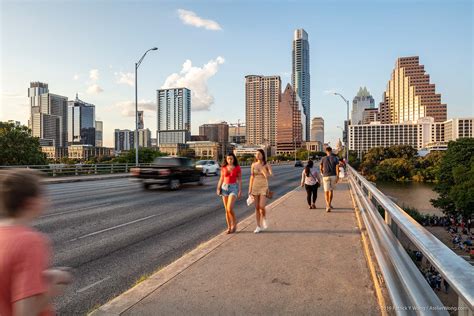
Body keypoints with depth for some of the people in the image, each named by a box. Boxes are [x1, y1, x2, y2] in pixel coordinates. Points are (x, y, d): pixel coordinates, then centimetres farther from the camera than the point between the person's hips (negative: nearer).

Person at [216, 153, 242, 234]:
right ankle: (229, 227, 15)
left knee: (230, 208, -16)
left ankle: (234, 224, 7)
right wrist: (218, 188, 2)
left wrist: (240, 191, -7)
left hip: (233, 188, -3)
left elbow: (239, 180, -1)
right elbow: (221, 179, 11)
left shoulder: (237, 168, -3)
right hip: (225, 187, 4)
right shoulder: (223, 168, 6)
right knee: (226, 210, 5)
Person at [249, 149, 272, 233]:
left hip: (264, 187, -3)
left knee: (262, 207, -15)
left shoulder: (266, 165, -4)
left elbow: (269, 176, -18)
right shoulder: (253, 165, 4)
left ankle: (264, 218, 18)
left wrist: (262, 169, -25)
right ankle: (259, 226, 14)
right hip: (255, 187, 3)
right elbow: (252, 177, 8)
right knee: (257, 207, 4)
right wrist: (250, 189, 6)